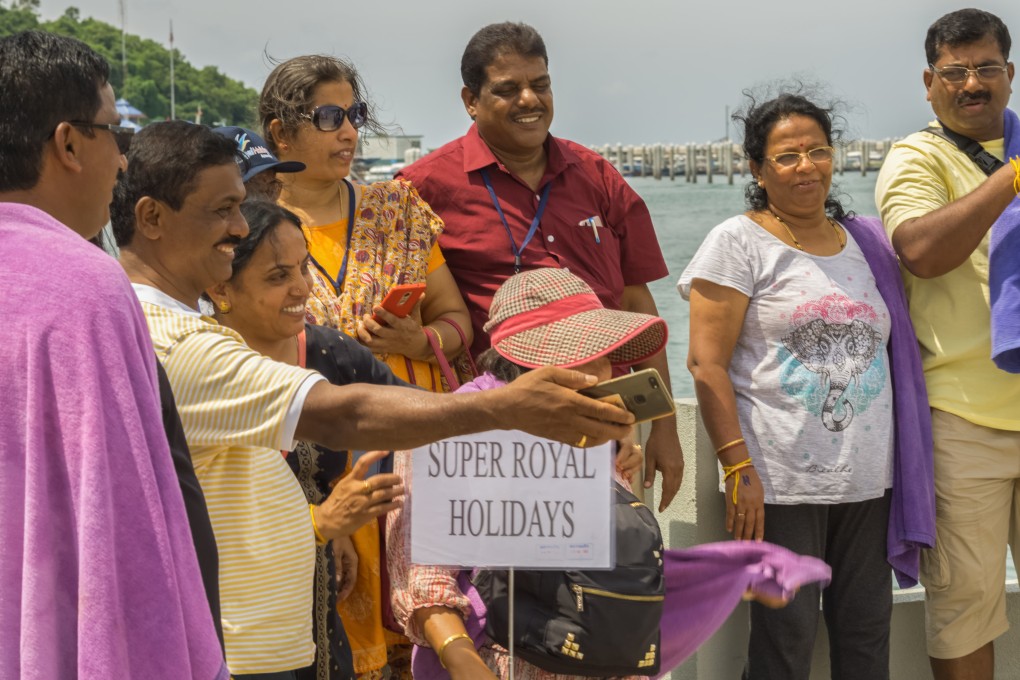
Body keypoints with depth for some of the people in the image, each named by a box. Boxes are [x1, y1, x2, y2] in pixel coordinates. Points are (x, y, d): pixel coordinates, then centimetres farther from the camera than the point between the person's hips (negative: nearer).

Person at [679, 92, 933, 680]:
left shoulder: (866, 242, 14)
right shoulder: (738, 242, -3)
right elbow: (706, 364, -9)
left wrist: (907, 466, 12)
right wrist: (739, 468, -17)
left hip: (869, 481, 5)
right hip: (780, 484, -5)